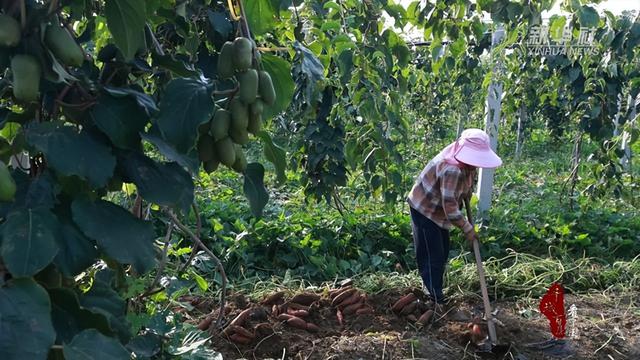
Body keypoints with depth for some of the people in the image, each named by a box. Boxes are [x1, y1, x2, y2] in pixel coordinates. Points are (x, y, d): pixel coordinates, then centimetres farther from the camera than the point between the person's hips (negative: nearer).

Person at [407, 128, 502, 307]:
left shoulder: (466, 161, -6)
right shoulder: (451, 169, -35)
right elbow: (450, 205, -32)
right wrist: (467, 228, -24)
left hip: (439, 211, 10)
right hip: (424, 210, -10)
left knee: (443, 254, 18)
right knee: (432, 257, -6)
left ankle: (432, 288, 33)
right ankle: (436, 301, 2)